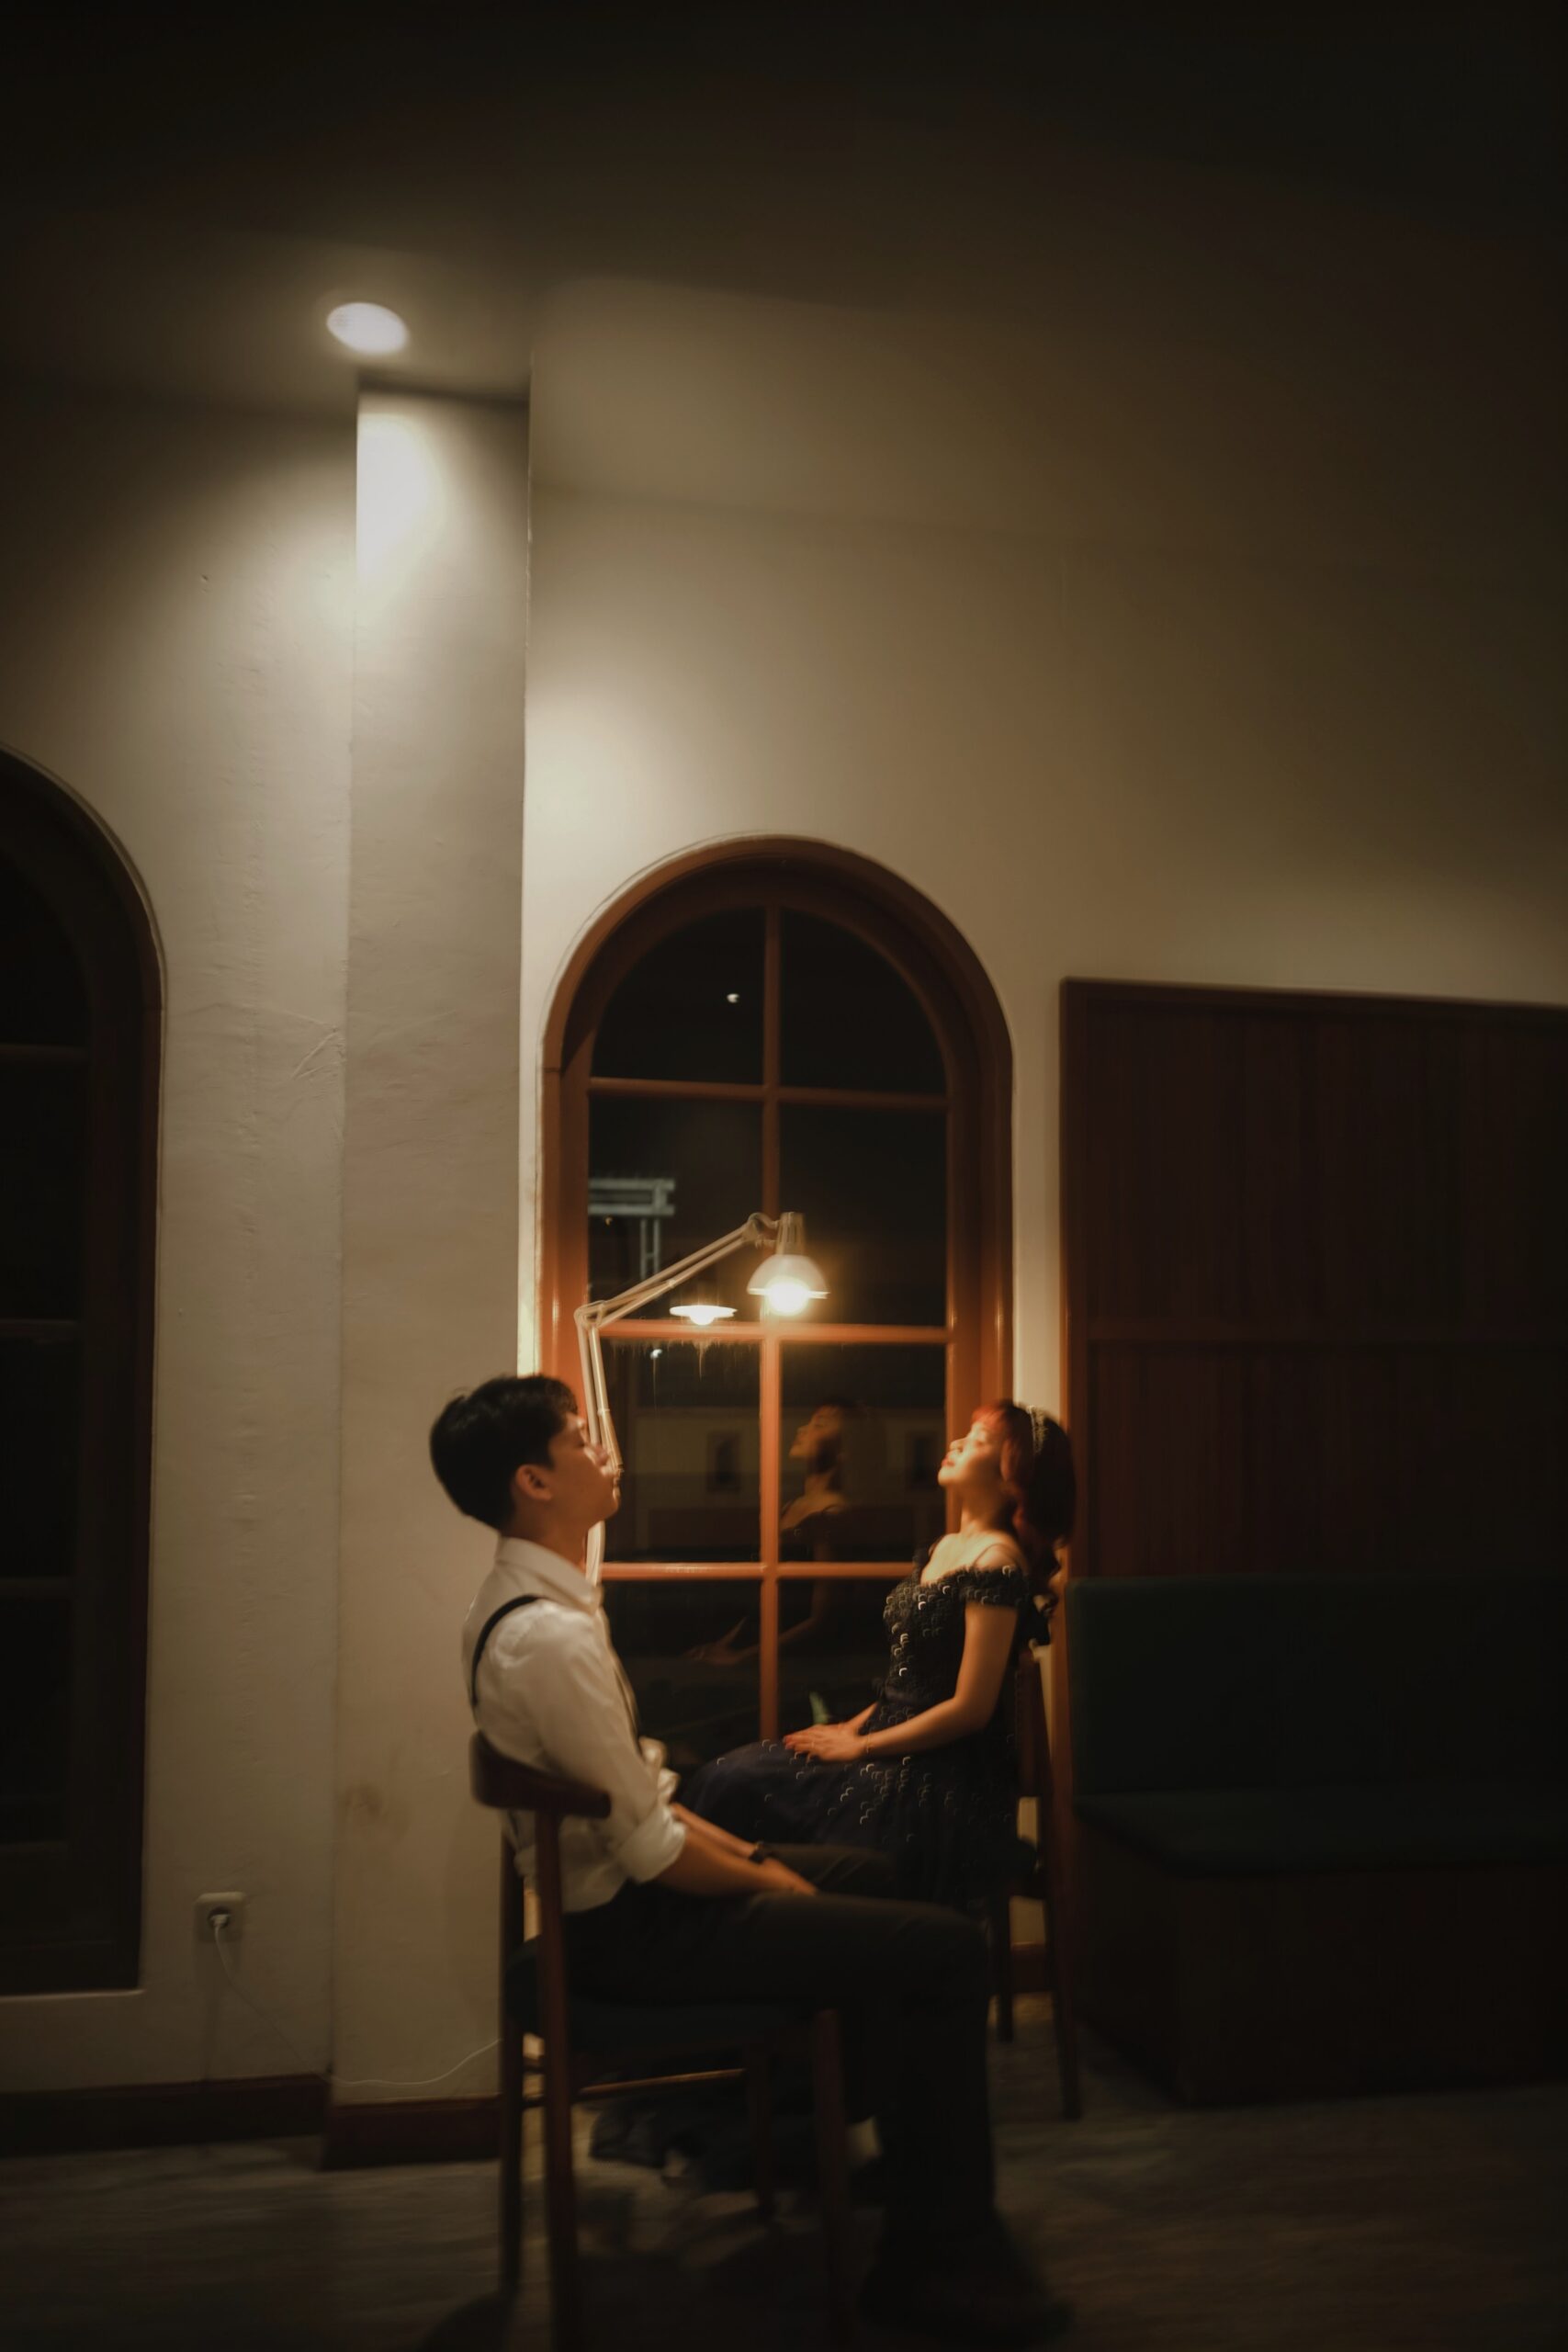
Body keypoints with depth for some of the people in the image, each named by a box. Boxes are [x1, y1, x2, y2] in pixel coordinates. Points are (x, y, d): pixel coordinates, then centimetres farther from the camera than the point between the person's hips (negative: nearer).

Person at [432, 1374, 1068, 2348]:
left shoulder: (529, 1599, 4)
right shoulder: (550, 1635, -28)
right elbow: (649, 1850, -24)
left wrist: (744, 1851, 8)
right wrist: (767, 1879, -8)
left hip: (613, 1883, 11)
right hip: (632, 1929, -11)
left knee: (868, 1877, 27)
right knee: (947, 1951, -12)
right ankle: (938, 2256, 4)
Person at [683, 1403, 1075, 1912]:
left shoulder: (996, 1563, -16)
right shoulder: (944, 1549, 13)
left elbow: (970, 1708, -18)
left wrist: (859, 1747, -11)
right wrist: (850, 1727, 4)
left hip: (947, 1784, -8)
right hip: (899, 1751, 8)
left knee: (734, 1788, -19)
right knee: (720, 1778, -7)